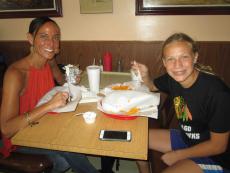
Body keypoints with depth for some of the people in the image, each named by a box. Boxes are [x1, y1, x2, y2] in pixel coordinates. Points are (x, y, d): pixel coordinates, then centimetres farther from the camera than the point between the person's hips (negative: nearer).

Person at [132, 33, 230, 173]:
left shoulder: (217, 92, -30)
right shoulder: (173, 78, -12)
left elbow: (218, 146, -20)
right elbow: (152, 86, 10)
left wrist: (177, 155, -14)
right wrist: (145, 75, -12)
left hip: (213, 156, -6)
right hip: (184, 137, 6)